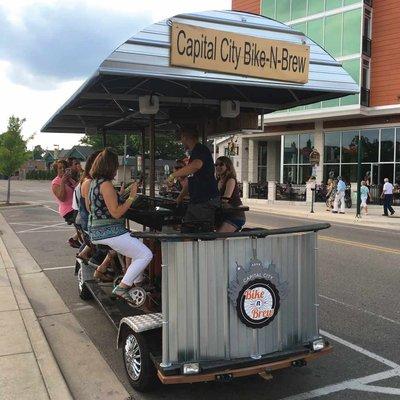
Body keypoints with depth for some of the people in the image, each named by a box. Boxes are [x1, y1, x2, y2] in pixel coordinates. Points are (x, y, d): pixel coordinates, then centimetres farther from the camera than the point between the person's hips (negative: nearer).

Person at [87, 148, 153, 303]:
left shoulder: (93, 182, 11)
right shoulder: (106, 184, -18)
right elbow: (116, 213, -21)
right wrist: (131, 197, -15)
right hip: (110, 232, -10)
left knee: (138, 245, 25)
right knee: (146, 255, -7)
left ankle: (137, 282, 24)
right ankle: (121, 288, -7)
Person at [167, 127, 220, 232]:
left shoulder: (201, 150, -9)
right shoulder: (193, 154, 23)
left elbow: (196, 165, -32)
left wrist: (174, 175, -23)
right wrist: (180, 197, 32)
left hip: (207, 201, -10)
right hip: (195, 201, 10)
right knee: (186, 230, 6)